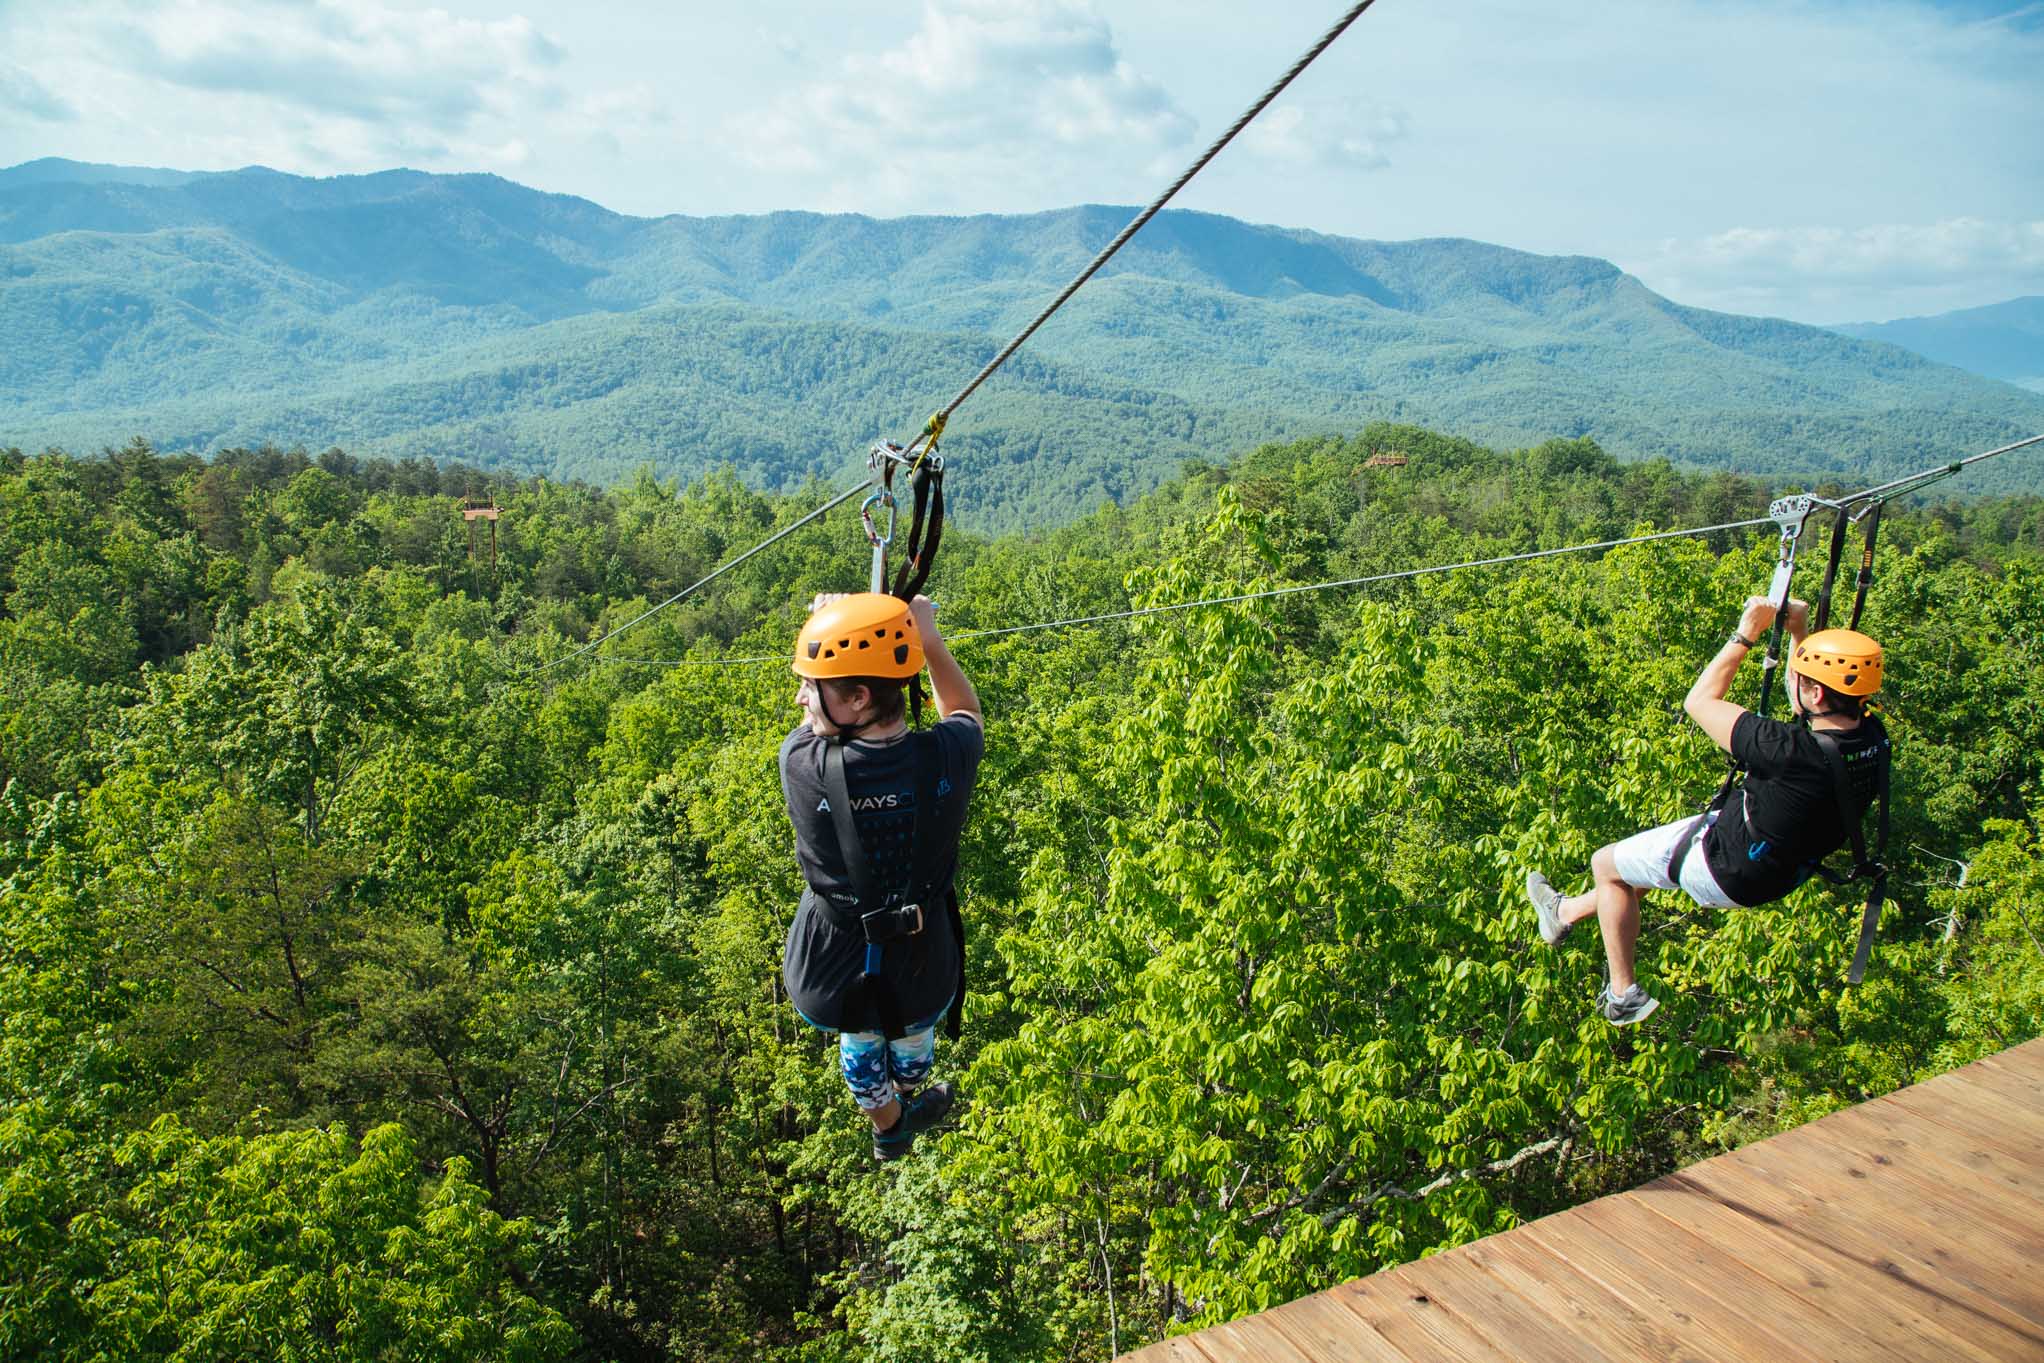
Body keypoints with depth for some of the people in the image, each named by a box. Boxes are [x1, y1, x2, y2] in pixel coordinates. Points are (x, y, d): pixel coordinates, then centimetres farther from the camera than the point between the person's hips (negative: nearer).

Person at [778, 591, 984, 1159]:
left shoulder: (802, 764, -29)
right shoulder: (945, 757, -26)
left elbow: (814, 728, -2)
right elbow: (967, 713, 2)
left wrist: (825, 619, 3)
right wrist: (928, 639, -1)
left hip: (836, 968, -1)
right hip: (921, 963, 1)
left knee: (860, 1043, 35)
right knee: (913, 1034, 36)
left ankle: (888, 1129, 62)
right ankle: (911, 1102, 68)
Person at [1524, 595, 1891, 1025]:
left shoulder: (1792, 752, -39)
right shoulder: (1871, 737, -16)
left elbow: (1700, 701, -24)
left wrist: (1746, 635, -16)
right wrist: (1799, 631, -3)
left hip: (1729, 870, -8)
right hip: (1785, 868, 8)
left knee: (1606, 863, 15)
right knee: (1648, 853, 29)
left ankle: (1623, 997, 26)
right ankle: (1566, 912, 49)